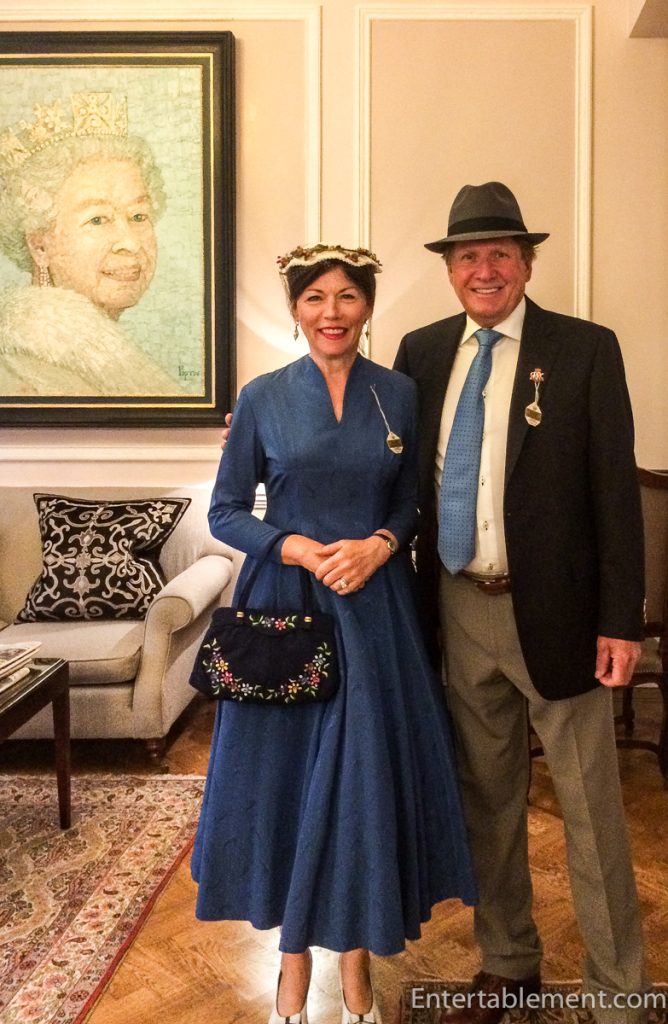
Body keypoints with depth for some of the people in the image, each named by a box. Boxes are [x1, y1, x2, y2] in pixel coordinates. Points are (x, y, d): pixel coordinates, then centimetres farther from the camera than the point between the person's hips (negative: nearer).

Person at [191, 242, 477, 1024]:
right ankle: (294, 960, 28)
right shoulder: (262, 397, 0)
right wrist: (304, 550, -14)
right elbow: (225, 513, 1)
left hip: (376, 609, 1)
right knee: (285, 773, 6)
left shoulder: (399, 394, 4)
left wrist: (377, 546, -11)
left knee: (367, 775, 6)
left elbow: (412, 503, 9)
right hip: (286, 605, -1)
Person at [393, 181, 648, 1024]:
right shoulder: (421, 351, 6)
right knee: (486, 798, 18)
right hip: (461, 611, 4)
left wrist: (620, 621, -11)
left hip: (553, 610, -4)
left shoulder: (585, 350, -5)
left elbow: (615, 491, -7)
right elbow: (404, 472, 9)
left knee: (590, 812, 8)